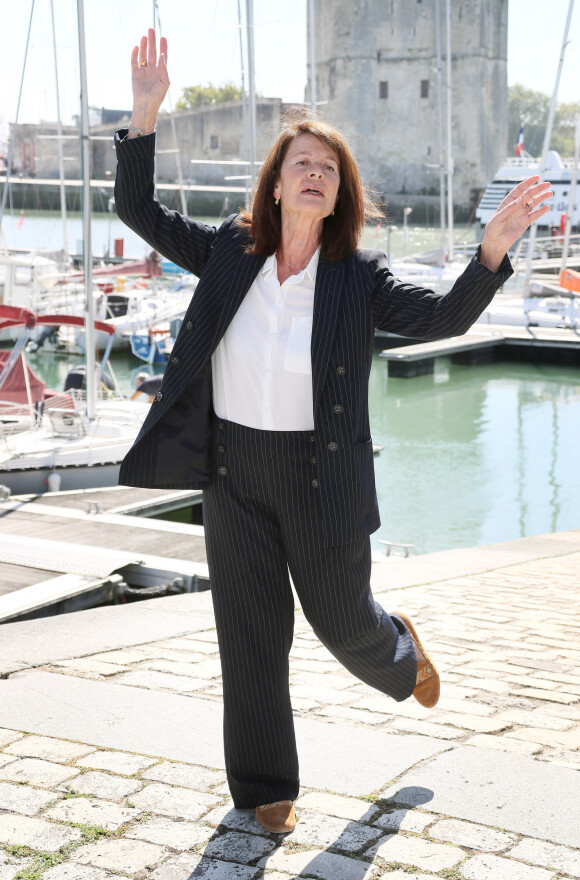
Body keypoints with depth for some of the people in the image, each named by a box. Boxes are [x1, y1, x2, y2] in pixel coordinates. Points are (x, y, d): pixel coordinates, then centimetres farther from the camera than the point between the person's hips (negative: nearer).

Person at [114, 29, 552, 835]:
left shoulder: (359, 277, -7)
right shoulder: (229, 251, -1)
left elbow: (443, 318, -17)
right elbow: (138, 210, 2)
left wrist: (495, 248, -33)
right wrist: (145, 113, -9)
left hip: (321, 474, -1)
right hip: (232, 471, 2)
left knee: (342, 618, 14)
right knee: (251, 634, 8)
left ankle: (401, 652, 53)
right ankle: (265, 786, 24)